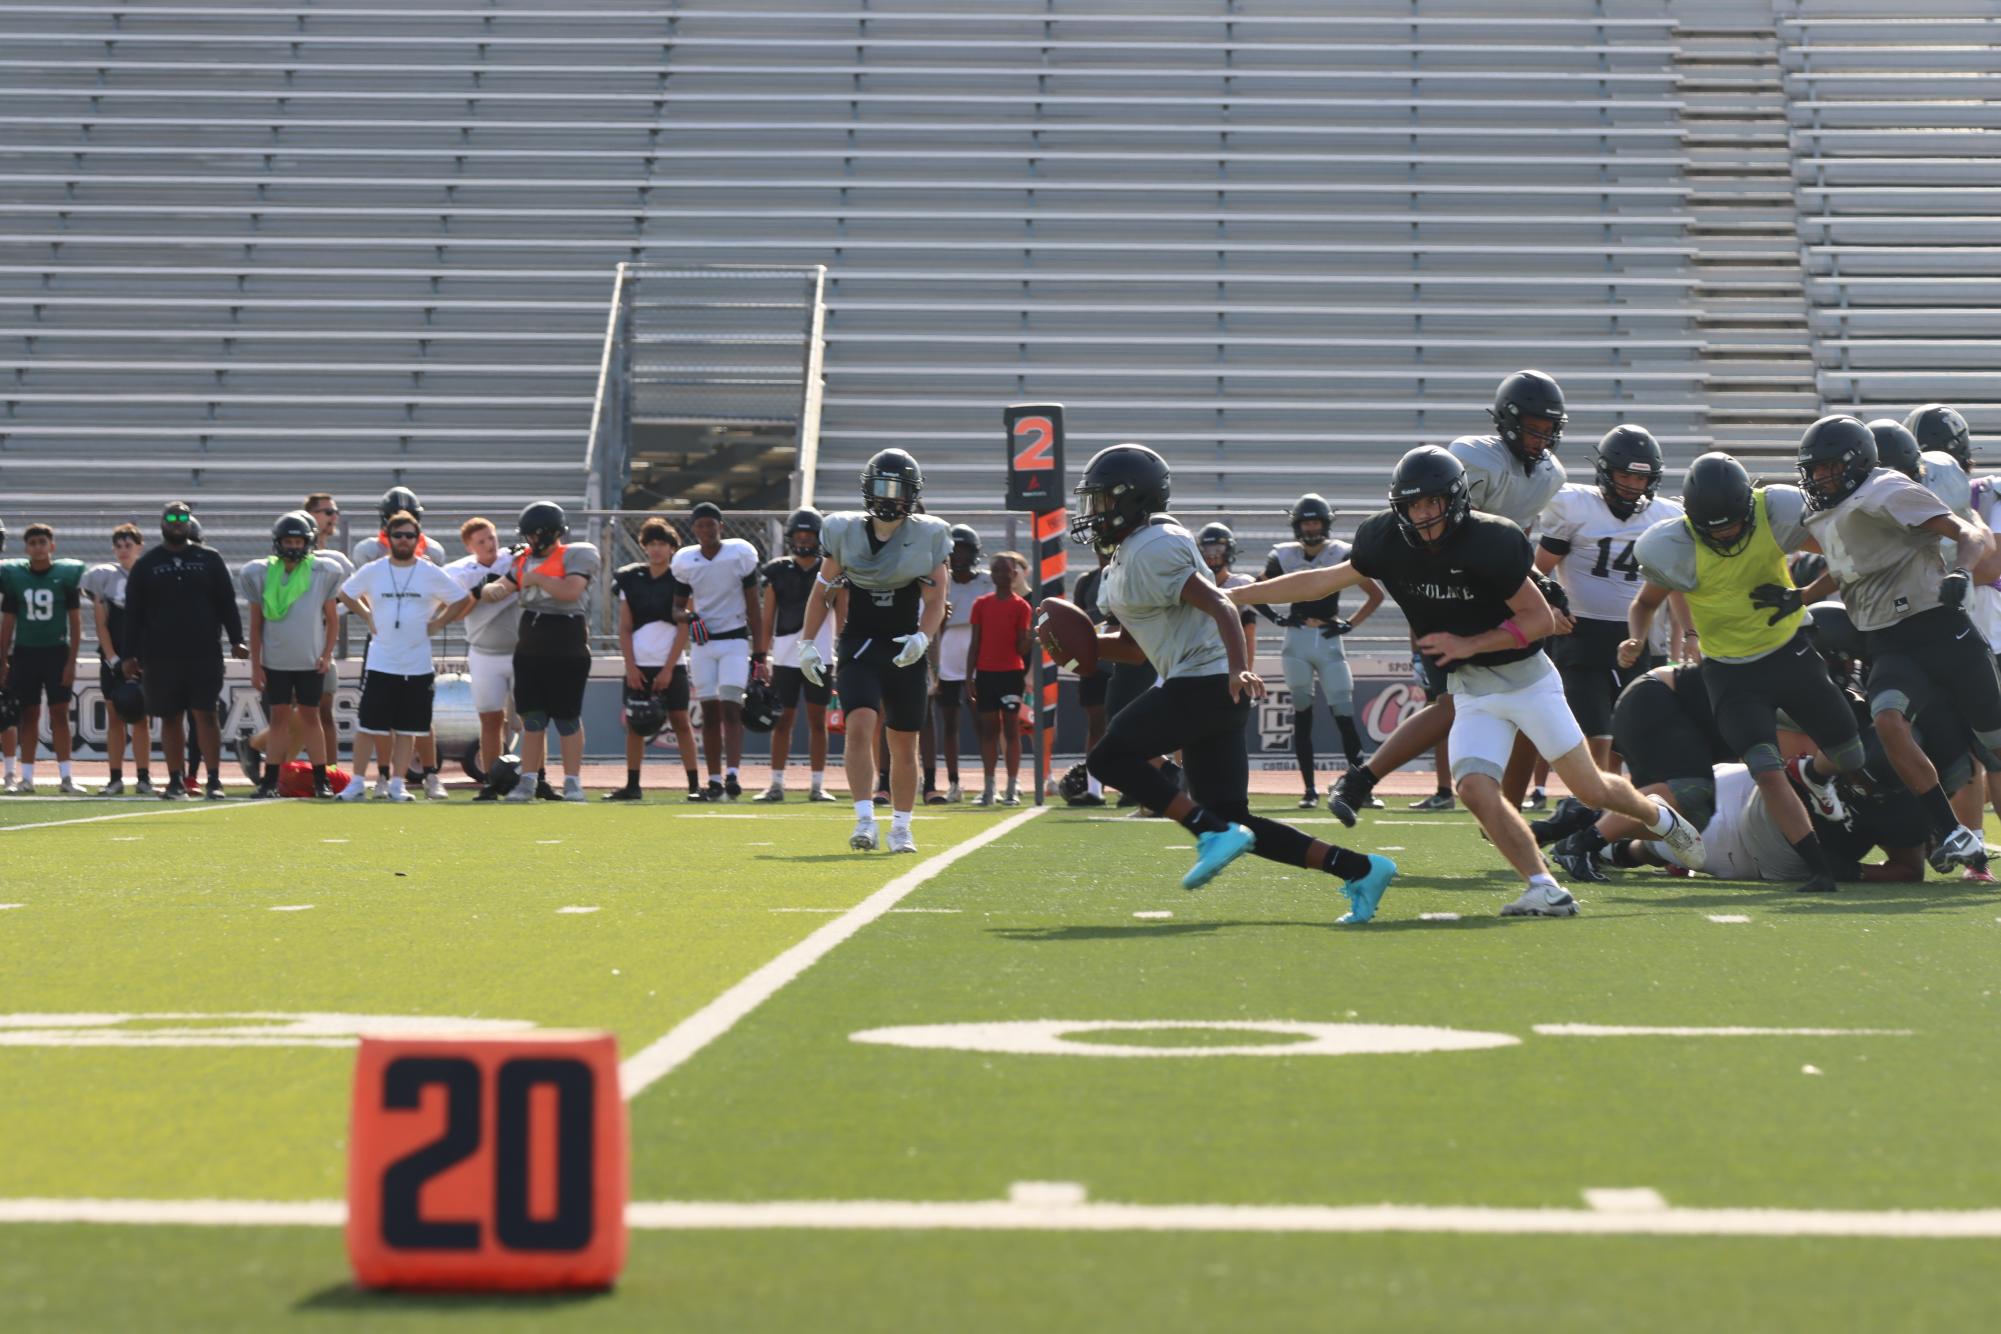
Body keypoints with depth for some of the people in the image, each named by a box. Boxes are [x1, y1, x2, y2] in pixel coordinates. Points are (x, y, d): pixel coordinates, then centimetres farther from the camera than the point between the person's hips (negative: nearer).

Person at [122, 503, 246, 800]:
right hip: (160, 656, 1)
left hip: (204, 653, -1)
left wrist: (236, 640, -1)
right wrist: (129, 655, 3)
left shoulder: (210, 560, 7)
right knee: (171, 718, 4)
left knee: (206, 715, -5)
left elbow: (227, 603, 8)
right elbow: (133, 614, 8)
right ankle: (176, 781, 10)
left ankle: (214, 780, -3)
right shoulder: (146, 565, 8)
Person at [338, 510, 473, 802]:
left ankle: (397, 784, 12)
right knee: (369, 725, -1)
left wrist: (435, 623, 2)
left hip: (417, 665, 0)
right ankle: (357, 783, 7)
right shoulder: (372, 571, 1)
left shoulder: (431, 574, -1)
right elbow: (346, 593, 17)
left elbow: (463, 599, 9)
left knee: (407, 729, 4)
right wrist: (367, 617, 6)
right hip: (379, 664, 0)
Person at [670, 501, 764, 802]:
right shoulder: (685, 561, 2)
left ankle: (732, 774, -23)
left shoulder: (740, 554, -4)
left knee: (730, 707, -14)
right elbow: (677, 607, 12)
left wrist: (758, 653, -4)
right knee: (710, 712, 2)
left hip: (735, 641, -3)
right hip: (702, 642, 3)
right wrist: (689, 617, -13)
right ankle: (714, 780, 4)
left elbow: (754, 607, -1)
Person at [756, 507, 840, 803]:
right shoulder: (778, 571, 5)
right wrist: (761, 657, 2)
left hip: (819, 655, -1)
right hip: (785, 656, 1)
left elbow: (841, 618, 4)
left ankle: (818, 785, 8)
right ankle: (776, 784, 7)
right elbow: (767, 619, 7)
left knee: (817, 721, 3)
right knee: (782, 721, 3)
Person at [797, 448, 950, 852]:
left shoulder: (928, 537, -1)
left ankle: (901, 827, 21)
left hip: (905, 652, 1)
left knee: (904, 744, 7)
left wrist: (922, 638, -17)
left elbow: (935, 601, 0)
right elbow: (823, 592, 10)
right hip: (858, 648, -1)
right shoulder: (844, 532, 1)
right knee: (861, 725, -20)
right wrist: (807, 643, 5)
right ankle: (865, 820, -22)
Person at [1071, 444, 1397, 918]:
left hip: (1205, 680, -10)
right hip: (1210, 687, 10)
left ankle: (1214, 833, -16)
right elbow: (1134, 647, 27)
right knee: (1235, 821, 6)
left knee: (1110, 757, -10)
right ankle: (1359, 869, 4)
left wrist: (1238, 670, -37)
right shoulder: (1128, 555, 21)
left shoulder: (1150, 550, -11)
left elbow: (1219, 606, -23)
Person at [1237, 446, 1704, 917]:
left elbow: (1542, 618, -16)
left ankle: (1660, 816, 34)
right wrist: (1235, 595, 6)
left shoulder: (1490, 542, -22)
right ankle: (1546, 890, -12)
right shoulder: (1388, 541, -6)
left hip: (1527, 678, -4)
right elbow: (1325, 581, 5)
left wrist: (1469, 644, -24)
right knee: (1477, 790, -18)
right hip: (1470, 692, 4)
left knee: (1591, 789, 3)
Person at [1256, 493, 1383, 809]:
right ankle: (1310, 789, 6)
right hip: (1297, 643, 1)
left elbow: (1375, 595, 6)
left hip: (1330, 643, -1)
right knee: (1302, 715, 2)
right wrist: (1276, 617, 2)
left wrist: (1350, 625, -1)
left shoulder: (1342, 555, 0)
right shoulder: (1283, 556, 3)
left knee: (1344, 716, -5)